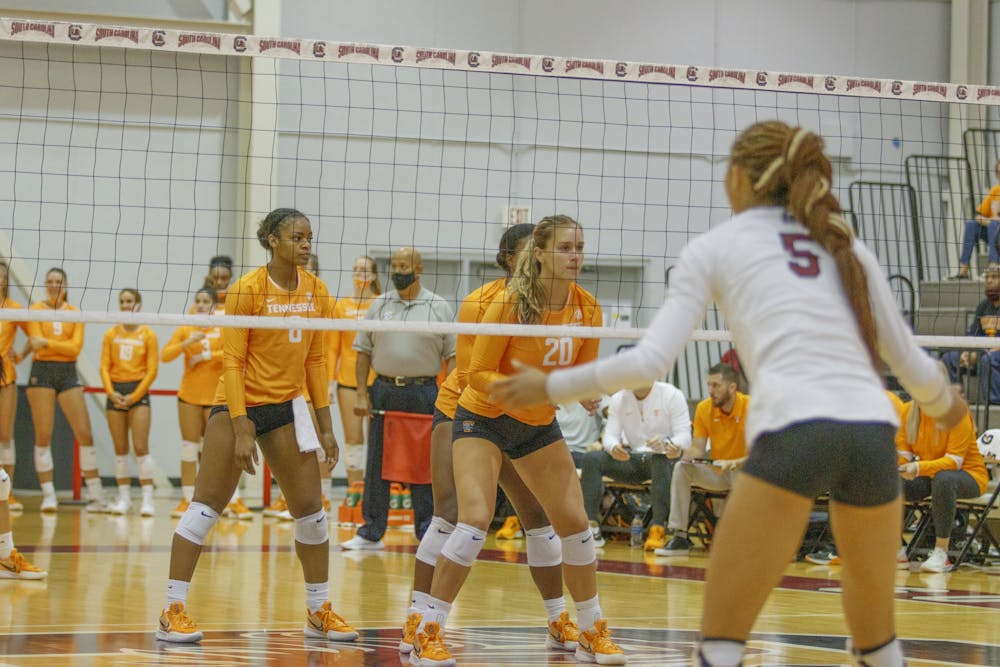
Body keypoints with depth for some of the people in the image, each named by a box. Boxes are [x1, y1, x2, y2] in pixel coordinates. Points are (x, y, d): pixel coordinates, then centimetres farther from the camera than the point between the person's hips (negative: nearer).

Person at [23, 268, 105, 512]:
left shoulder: (75, 313, 7)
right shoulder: (36, 309, 1)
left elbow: (76, 346, -5)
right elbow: (35, 342, -9)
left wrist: (47, 343, -14)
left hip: (68, 373, 2)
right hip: (42, 372, -2)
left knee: (84, 434, -2)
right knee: (43, 436, -3)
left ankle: (97, 496, 4)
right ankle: (48, 496, 1)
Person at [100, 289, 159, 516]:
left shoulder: (148, 335, 1)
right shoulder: (111, 335, 9)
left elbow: (152, 370, -3)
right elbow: (105, 367, 5)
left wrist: (134, 396, -11)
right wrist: (111, 392, -10)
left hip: (138, 390, -3)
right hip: (115, 391, 3)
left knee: (141, 447, -10)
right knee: (120, 448, 4)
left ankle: (147, 498, -9)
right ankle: (124, 497, 9)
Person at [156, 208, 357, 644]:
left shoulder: (317, 292, 3)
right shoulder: (247, 290, -13)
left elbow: (315, 360, 10)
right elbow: (232, 362, -13)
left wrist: (325, 425, 6)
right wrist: (241, 429, -19)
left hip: (288, 407, 5)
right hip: (238, 405, -5)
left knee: (310, 510, 5)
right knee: (207, 504, -7)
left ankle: (319, 612, 16)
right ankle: (173, 611, -4)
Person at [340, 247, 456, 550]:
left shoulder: (439, 307, 3)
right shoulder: (379, 305, 9)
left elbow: (452, 356, 2)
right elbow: (363, 352, 10)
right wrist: (361, 394, 1)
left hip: (425, 393, -2)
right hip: (384, 391, 2)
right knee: (377, 465, 4)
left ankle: (428, 533, 8)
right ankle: (371, 533, 11)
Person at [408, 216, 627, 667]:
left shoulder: (587, 309, -6)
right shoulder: (511, 304, -21)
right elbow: (478, 373, -18)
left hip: (539, 426, 6)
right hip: (484, 418, -5)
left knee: (575, 523, 2)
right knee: (475, 519, -22)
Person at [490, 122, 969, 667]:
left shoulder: (713, 247, 14)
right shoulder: (846, 247, 24)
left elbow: (649, 361, 5)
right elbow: (911, 363, 23)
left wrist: (550, 387, 17)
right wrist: (943, 404, 45)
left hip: (793, 432, -4)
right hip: (874, 433, 4)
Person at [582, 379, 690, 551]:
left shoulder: (672, 395, -4)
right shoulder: (618, 399, 10)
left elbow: (685, 437, -11)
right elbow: (609, 435, 4)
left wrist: (666, 444, -34)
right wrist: (613, 447, -22)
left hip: (664, 456, -4)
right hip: (632, 460, 4)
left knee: (660, 460, -40)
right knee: (592, 459, -18)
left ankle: (658, 529, -43)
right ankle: (590, 527, -24)